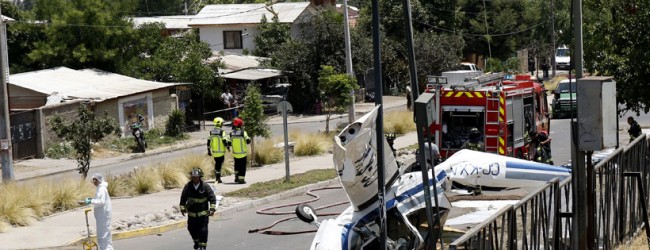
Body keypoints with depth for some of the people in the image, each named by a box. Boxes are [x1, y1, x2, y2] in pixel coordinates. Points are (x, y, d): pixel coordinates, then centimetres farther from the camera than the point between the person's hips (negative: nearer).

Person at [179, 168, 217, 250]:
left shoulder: (205, 186, -9)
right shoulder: (188, 186, -4)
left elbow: (212, 198, -6)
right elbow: (183, 198, 6)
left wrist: (212, 208, -14)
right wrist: (182, 208, 3)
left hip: (203, 213, -2)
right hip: (191, 213, 3)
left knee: (203, 230, -5)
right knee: (192, 229, 10)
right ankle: (196, 241, 35)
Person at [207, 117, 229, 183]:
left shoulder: (211, 132, 5)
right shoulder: (222, 131, -13)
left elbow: (209, 142, 6)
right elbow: (224, 141, -16)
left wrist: (209, 150, 14)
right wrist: (228, 148, 1)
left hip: (214, 152, 5)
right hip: (221, 152, -5)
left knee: (216, 164, 19)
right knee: (219, 164, -1)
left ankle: (216, 177, 24)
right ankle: (218, 179, -3)